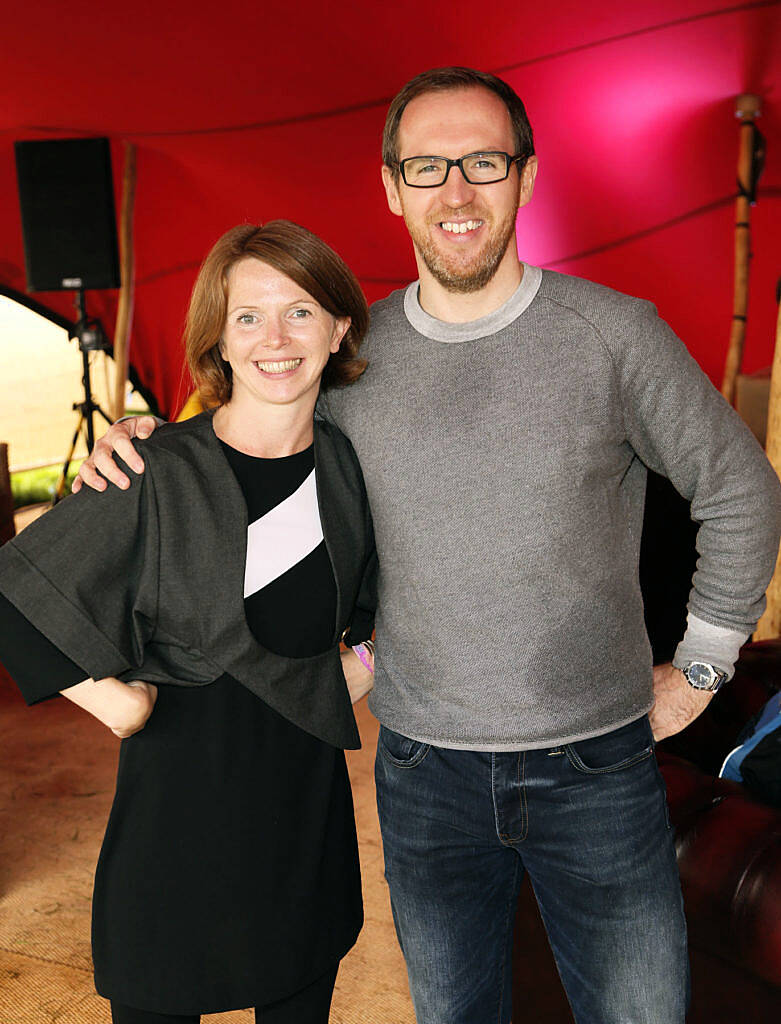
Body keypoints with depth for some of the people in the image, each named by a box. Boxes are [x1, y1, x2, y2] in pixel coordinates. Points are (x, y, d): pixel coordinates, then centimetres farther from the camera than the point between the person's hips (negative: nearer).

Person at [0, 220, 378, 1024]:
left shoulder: (348, 466, 0)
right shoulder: (156, 477, -14)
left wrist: (367, 664, 5)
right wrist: (112, 697, -10)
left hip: (308, 794, 4)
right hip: (180, 797, -4)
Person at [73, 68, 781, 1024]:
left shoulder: (616, 335, -9)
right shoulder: (352, 354, -2)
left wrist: (698, 667, 4)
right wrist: (143, 444, -5)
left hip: (598, 763, -1)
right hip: (425, 768, 2)